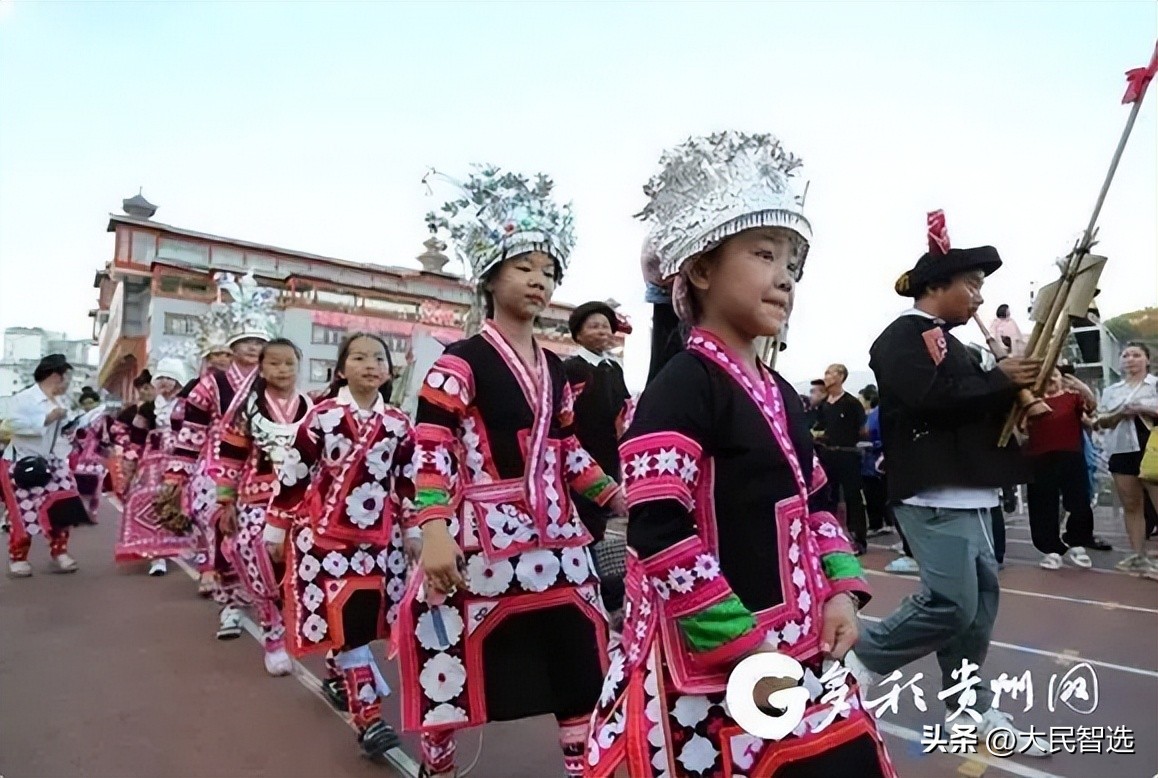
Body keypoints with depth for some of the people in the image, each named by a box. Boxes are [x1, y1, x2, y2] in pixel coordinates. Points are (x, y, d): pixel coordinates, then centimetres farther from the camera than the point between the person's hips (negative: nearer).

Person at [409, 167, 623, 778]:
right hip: (483, 534, -6)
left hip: (555, 535, 7)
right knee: (457, 660, 6)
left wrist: (618, 498, 11)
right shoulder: (461, 361, -8)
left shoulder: (554, 369, 13)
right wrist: (435, 533, -25)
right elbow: (431, 451, -15)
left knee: (578, 661, 13)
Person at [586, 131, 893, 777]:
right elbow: (657, 533, -23)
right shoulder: (683, 385, -16)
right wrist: (742, 642, -19)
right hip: (710, 664, -8)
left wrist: (842, 591, 3)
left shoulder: (780, 393, 11)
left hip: (798, 652, 8)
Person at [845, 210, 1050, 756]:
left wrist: (1013, 395, 4)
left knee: (981, 595, 11)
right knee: (953, 602, -12)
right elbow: (932, 397, -24)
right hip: (932, 491, -10)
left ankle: (967, 705, 23)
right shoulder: (902, 338, -9)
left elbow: (972, 404, 22)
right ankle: (862, 658, 7)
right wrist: (1001, 379, -12)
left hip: (968, 488, 10)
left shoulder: (947, 341, 19)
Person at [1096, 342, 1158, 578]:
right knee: (1131, 506, 8)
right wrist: (1120, 413, -6)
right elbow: (1101, 421, 11)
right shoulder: (1111, 390, 16)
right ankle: (1138, 556, 14)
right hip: (1122, 451, 4)